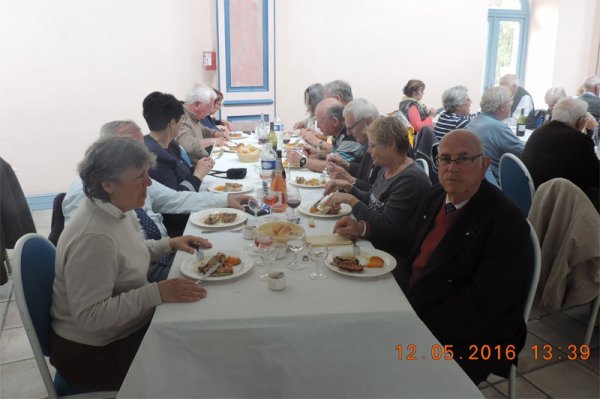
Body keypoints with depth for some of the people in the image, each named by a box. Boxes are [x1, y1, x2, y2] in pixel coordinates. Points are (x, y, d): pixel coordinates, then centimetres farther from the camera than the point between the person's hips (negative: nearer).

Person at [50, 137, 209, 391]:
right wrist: (157, 293, -34)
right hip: (92, 353, -8)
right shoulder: (94, 237, -31)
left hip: (126, 326, 8)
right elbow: (89, 316, -30)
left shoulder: (117, 210, -3)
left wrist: (169, 244, 3)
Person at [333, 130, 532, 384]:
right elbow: (410, 237, 22)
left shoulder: (506, 222, -18)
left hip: (463, 342, -7)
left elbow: (482, 306, -22)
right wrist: (363, 229, 11)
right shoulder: (436, 196, 4)